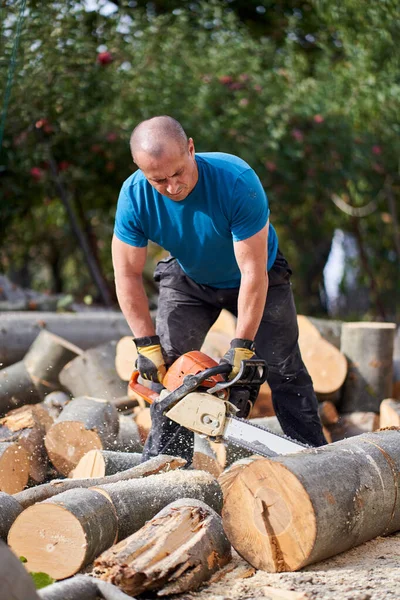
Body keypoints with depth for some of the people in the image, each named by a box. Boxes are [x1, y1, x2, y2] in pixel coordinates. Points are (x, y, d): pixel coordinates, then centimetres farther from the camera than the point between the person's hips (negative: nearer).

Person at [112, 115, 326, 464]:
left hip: (257, 279, -2)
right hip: (188, 281, 2)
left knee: (286, 370, 0)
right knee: (167, 370, -8)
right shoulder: (135, 197, -29)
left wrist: (242, 347, -34)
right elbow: (127, 274, -20)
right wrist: (147, 345, -24)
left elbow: (253, 272, -35)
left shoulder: (237, 181, -39)